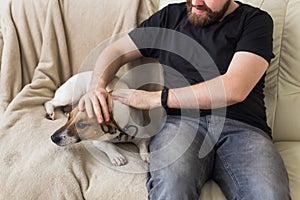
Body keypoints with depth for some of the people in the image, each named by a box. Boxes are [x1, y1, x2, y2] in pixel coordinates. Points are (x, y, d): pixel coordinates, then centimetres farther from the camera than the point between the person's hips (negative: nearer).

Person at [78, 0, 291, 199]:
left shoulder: (256, 21, 9)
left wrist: (155, 98, -6)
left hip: (243, 127, 0)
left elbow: (235, 89, -7)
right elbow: (116, 51, 26)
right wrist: (97, 86, 3)